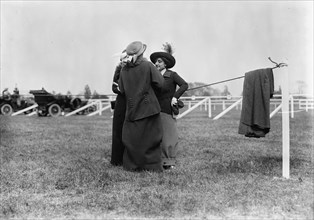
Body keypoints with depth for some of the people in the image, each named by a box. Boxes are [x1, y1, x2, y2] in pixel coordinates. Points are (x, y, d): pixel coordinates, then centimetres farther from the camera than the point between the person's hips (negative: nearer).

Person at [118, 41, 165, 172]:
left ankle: (132, 165, 13)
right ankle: (152, 165, 8)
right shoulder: (147, 65, -8)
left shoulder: (124, 70, 2)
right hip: (148, 106, -3)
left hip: (132, 109, 3)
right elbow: (160, 83, -11)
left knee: (132, 138, 10)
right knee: (151, 137, 5)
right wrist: (150, 91, 8)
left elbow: (122, 90, 5)